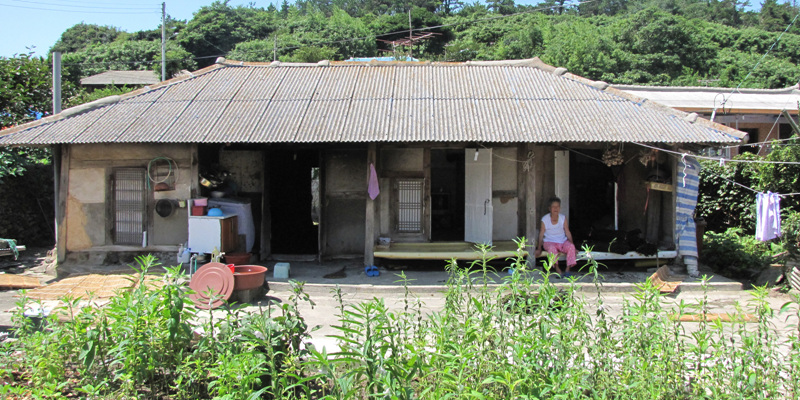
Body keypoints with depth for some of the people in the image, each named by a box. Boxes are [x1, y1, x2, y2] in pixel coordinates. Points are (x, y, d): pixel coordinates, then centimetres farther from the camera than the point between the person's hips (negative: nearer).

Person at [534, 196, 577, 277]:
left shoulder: (563, 218, 1)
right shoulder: (545, 219, -5)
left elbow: (568, 233, 5)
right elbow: (541, 235, 0)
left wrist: (572, 247, -1)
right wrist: (539, 249, -6)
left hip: (563, 242, 3)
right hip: (549, 242, -2)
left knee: (571, 246, -29)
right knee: (552, 248, -38)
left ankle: (567, 270, -26)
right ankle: (557, 269, -26)